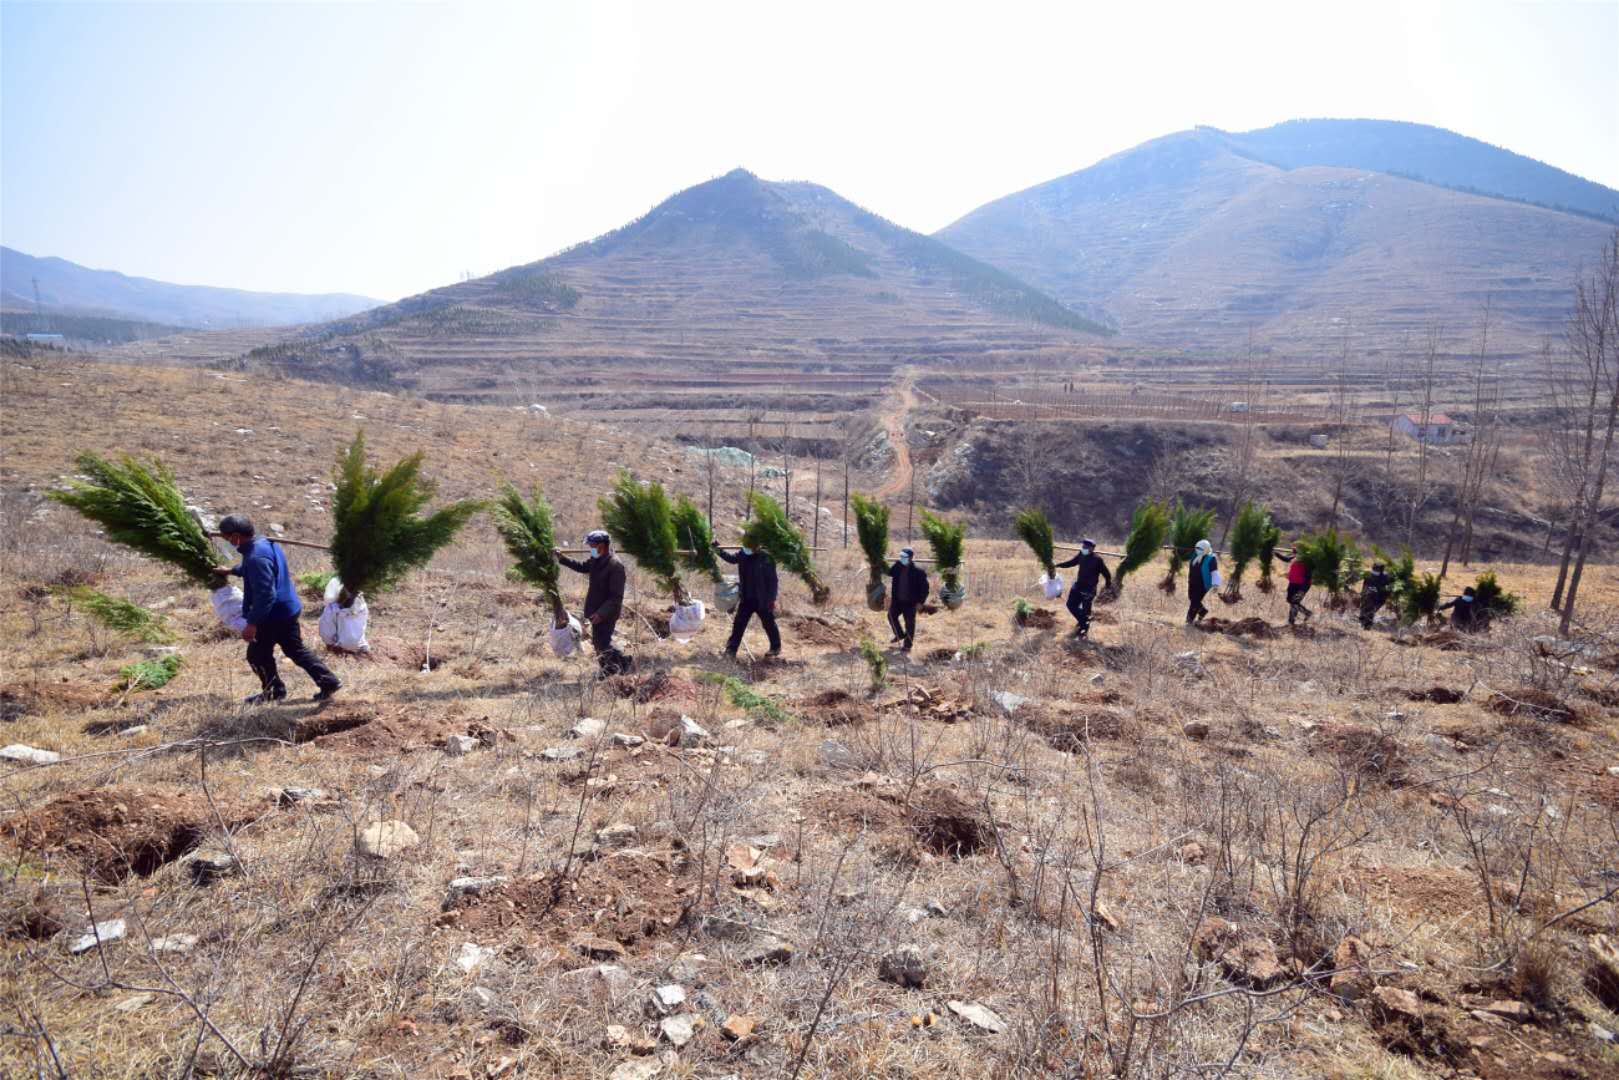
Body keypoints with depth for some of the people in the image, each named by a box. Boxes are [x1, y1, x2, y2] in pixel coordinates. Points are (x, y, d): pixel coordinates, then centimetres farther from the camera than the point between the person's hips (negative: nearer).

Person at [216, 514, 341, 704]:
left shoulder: (256, 558, -28)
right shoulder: (265, 542, 4)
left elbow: (265, 595, -30)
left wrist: (252, 623, -26)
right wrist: (232, 570, 42)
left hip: (276, 614, -10)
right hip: (288, 608, 10)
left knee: (257, 654, 10)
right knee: (296, 650, 18)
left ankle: (274, 691, 24)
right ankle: (328, 681, 17)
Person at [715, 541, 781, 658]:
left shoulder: (766, 558, -17)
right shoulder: (742, 554, -3)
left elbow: (772, 580, -13)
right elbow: (731, 558, 17)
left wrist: (771, 599, -13)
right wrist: (719, 551, 0)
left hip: (762, 600, -5)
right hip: (746, 599, 5)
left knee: (769, 624, 11)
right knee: (738, 623, 4)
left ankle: (776, 647, 29)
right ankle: (731, 650, 9)